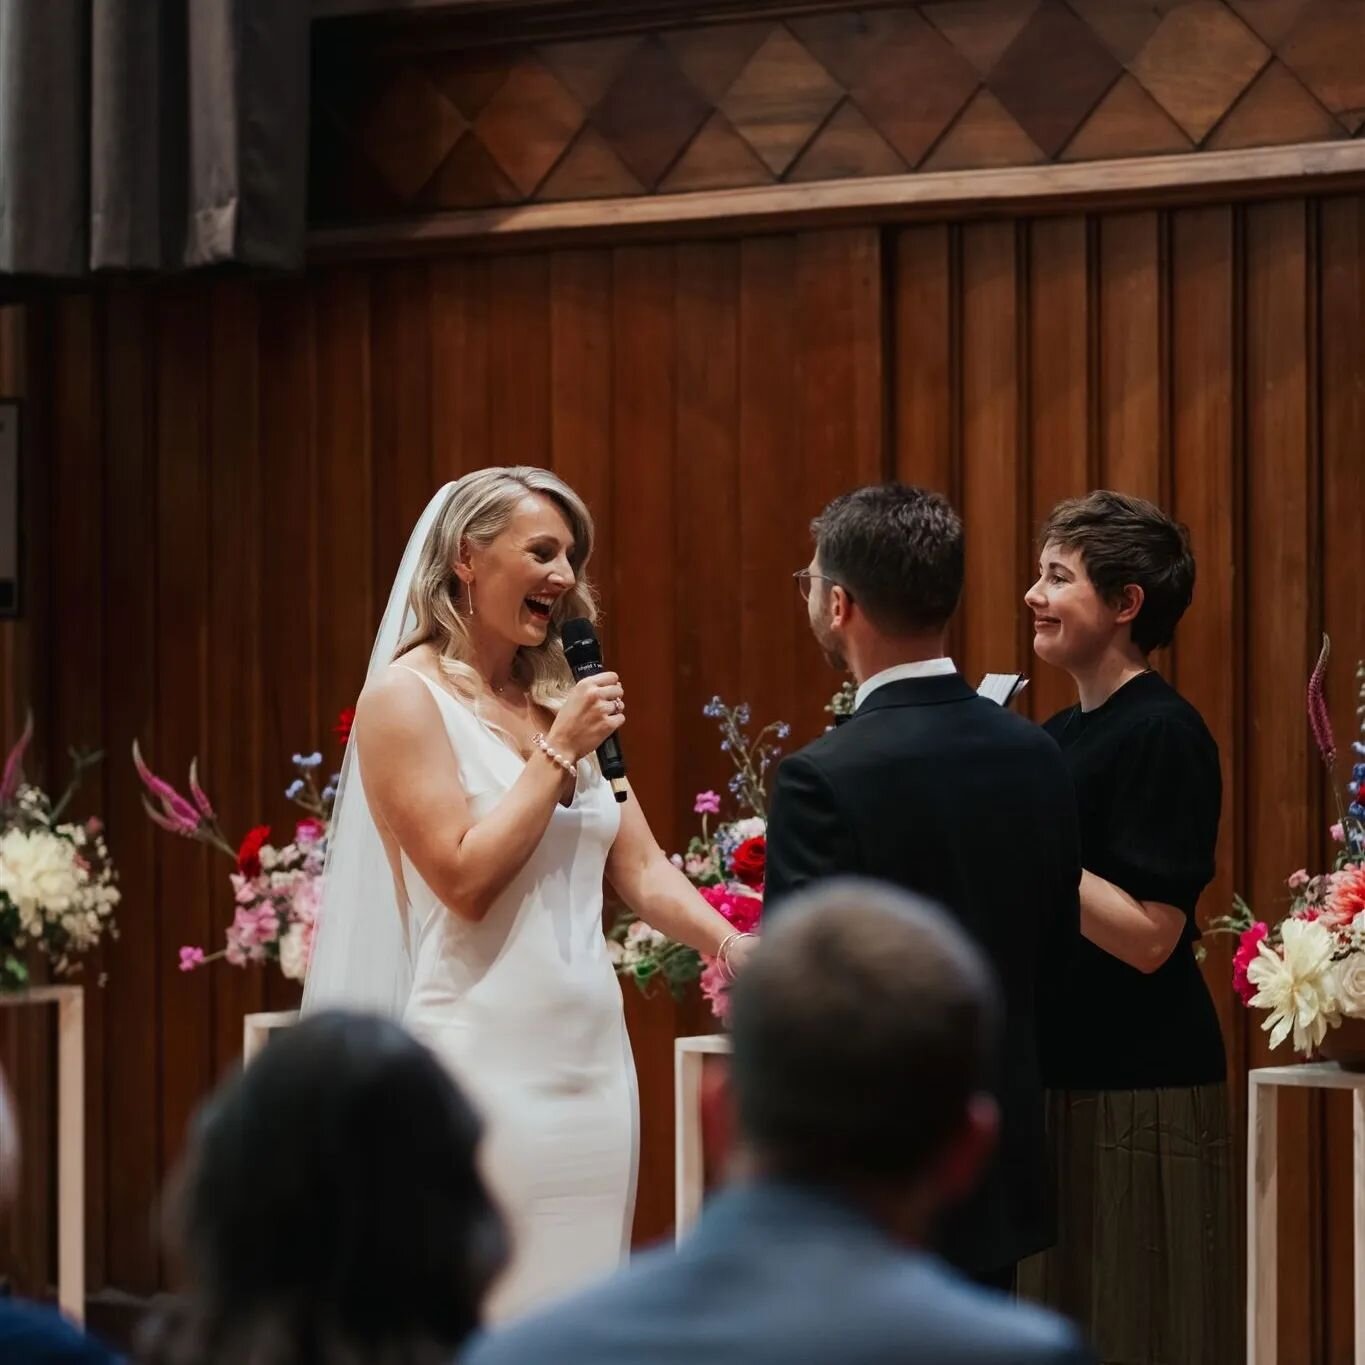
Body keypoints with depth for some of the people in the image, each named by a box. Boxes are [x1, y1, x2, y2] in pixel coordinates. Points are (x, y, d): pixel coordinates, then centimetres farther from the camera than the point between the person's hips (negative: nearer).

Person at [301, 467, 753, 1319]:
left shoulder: (561, 700, 13)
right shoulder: (406, 698, -6)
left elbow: (642, 867, 10)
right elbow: (465, 879, -14)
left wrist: (734, 948, -6)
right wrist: (558, 754, -11)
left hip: (590, 1058, 7)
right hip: (484, 1058, -7)